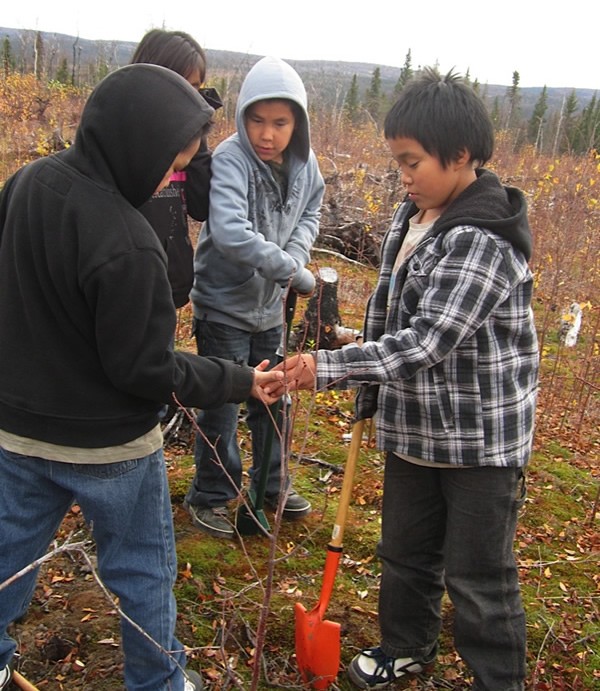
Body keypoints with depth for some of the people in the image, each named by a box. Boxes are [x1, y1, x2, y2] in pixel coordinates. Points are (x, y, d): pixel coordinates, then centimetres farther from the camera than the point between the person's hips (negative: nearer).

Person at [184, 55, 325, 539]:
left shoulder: (304, 163, -5)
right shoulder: (230, 160, -24)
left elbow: (311, 213, 9)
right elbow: (231, 233, -38)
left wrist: (295, 257, -12)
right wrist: (295, 272, -31)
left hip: (271, 304, 6)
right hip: (225, 304, -6)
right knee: (221, 407, 4)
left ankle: (272, 484, 39)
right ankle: (211, 497, 24)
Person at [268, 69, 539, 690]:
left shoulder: (484, 241, -24)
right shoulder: (409, 217, 4)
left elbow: (426, 340, -31)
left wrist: (327, 368, -33)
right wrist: (371, 394, 17)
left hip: (480, 438, -8)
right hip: (412, 427, 8)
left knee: (478, 574, 7)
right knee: (405, 550, 24)